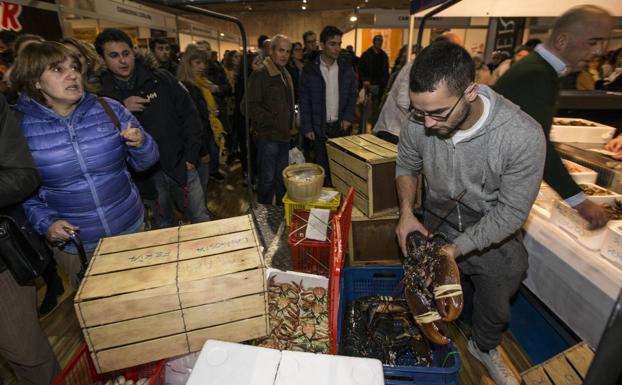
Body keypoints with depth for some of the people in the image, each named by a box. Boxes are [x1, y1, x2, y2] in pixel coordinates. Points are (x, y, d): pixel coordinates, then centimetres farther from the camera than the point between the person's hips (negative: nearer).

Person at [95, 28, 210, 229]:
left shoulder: (161, 79, 0)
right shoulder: (103, 94, 0)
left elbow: (189, 114, 0)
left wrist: (191, 156, -5)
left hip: (180, 165, 0)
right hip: (143, 175, 0)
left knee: (201, 220, 11)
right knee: (162, 226, 16)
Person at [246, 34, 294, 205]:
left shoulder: (286, 75, 17)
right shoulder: (260, 74, -9)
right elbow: (252, 107, -16)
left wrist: (290, 125, 12)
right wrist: (275, 121, -17)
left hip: (284, 135, 8)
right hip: (267, 136, -8)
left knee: (282, 178, 16)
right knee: (267, 179, 0)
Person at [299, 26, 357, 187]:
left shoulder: (346, 66, 5)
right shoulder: (309, 68, -2)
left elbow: (353, 93, 9)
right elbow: (304, 100, 0)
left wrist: (348, 117, -5)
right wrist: (307, 127, -5)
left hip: (341, 125, 2)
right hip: (319, 127, -1)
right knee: (322, 168, 5)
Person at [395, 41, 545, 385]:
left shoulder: (523, 136, -32)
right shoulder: (419, 123, -23)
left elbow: (511, 211, -23)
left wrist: (458, 248, -27)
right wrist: (406, 211, -16)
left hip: (494, 237, -1)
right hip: (436, 227, 2)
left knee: (494, 307, 22)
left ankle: (484, 347, 56)